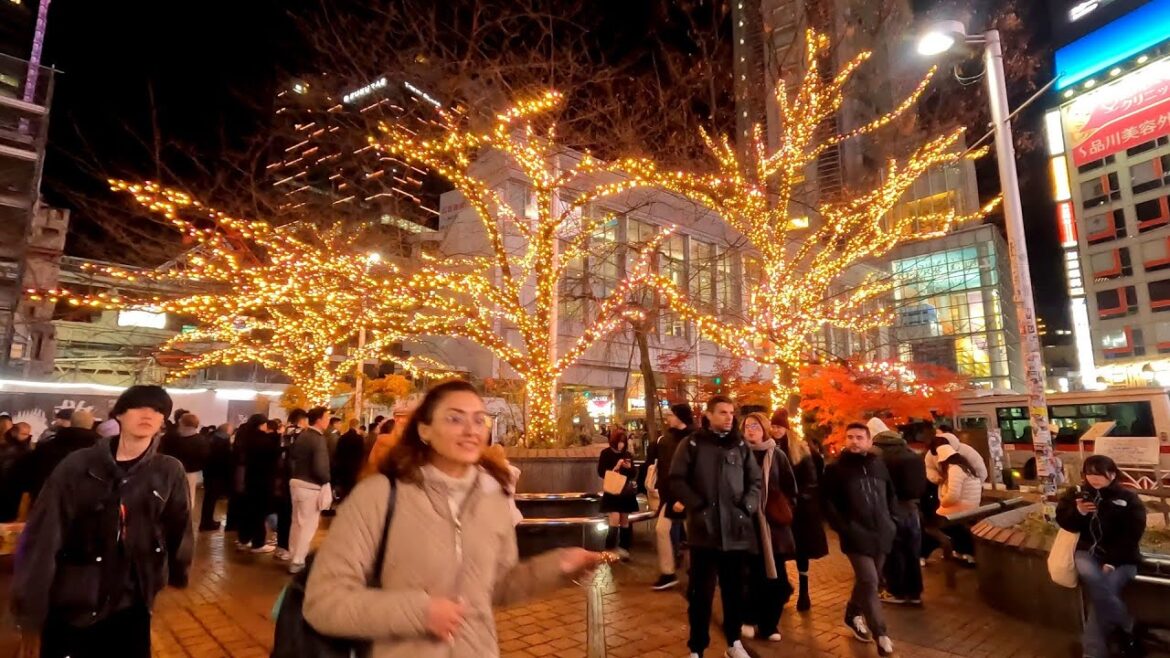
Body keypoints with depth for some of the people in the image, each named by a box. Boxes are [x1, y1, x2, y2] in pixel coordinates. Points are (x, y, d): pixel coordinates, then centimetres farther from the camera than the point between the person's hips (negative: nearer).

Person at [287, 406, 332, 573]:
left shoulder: (301, 435, 7)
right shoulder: (319, 439, -19)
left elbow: (291, 457, 13)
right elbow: (319, 467, -25)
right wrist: (326, 480, -9)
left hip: (296, 482, 8)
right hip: (311, 486, -8)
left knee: (297, 521, 19)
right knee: (308, 524, 2)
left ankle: (295, 554, 31)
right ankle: (297, 561, 6)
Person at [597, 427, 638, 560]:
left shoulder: (628, 454, 7)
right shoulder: (606, 453, -5)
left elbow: (634, 474, 10)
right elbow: (601, 472, -9)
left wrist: (629, 467, -11)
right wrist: (615, 468, -20)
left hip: (626, 492, 5)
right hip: (612, 492, -4)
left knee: (624, 520, 10)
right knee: (615, 520, -14)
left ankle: (623, 548, 21)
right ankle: (609, 550, -5)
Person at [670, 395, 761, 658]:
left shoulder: (740, 445, 8)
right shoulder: (693, 444, -2)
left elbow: (756, 480, 12)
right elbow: (677, 479, -4)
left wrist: (747, 506, -1)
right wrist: (697, 505, -11)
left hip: (736, 529, 3)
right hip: (704, 528, -3)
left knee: (734, 589, 15)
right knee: (701, 592, 5)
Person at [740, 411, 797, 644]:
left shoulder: (777, 455, 3)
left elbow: (790, 488, 10)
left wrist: (785, 510, -1)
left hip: (773, 523, 2)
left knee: (775, 576, 5)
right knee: (751, 574, 2)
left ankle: (769, 623, 20)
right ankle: (749, 619, 20)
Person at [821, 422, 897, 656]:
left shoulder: (879, 464, 8)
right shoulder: (836, 468, -5)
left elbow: (891, 494, 20)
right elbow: (827, 501, -6)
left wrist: (892, 520, 11)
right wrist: (843, 527, -13)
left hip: (881, 534, 5)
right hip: (857, 536, -5)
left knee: (867, 579, 16)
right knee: (869, 582, -10)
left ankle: (853, 614, 37)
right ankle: (880, 633, 3)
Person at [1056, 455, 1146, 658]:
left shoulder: (1128, 498, -1)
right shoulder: (1076, 493, 5)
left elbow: (1131, 536, -6)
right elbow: (1063, 521, 3)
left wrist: (1112, 561, -17)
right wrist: (1078, 511, -19)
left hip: (1121, 558, -2)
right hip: (1087, 552, 2)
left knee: (1101, 592, -27)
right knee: (1092, 578, -31)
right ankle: (1126, 630, -9)